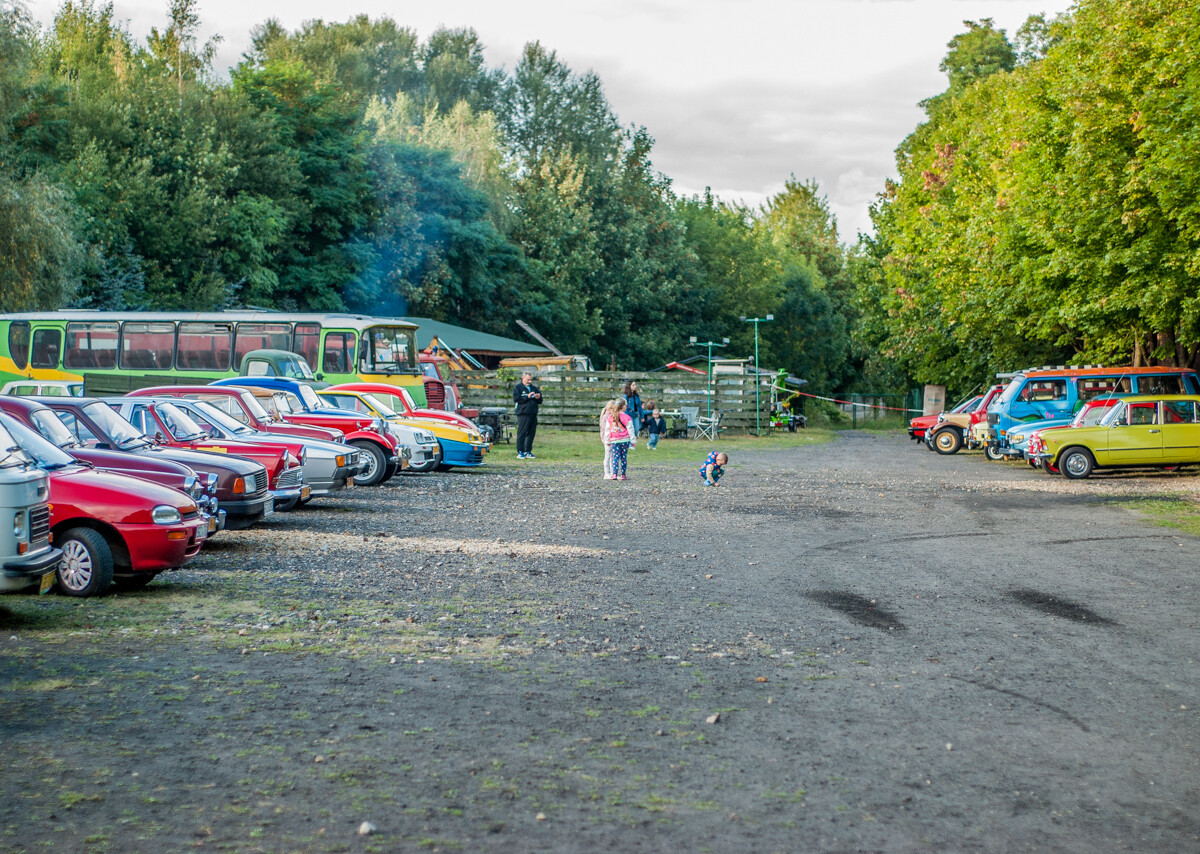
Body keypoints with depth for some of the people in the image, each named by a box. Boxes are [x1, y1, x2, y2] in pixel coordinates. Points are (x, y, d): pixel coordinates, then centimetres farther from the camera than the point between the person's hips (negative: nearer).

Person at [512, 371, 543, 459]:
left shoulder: (534, 388, 20)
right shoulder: (518, 387, 4)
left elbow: (540, 402, 22)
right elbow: (516, 399, -10)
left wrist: (538, 398, -1)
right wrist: (527, 397, -13)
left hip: (533, 414, 6)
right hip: (523, 414, -6)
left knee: (531, 433, 7)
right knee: (521, 433, -7)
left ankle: (528, 452, 14)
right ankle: (520, 452, -4)